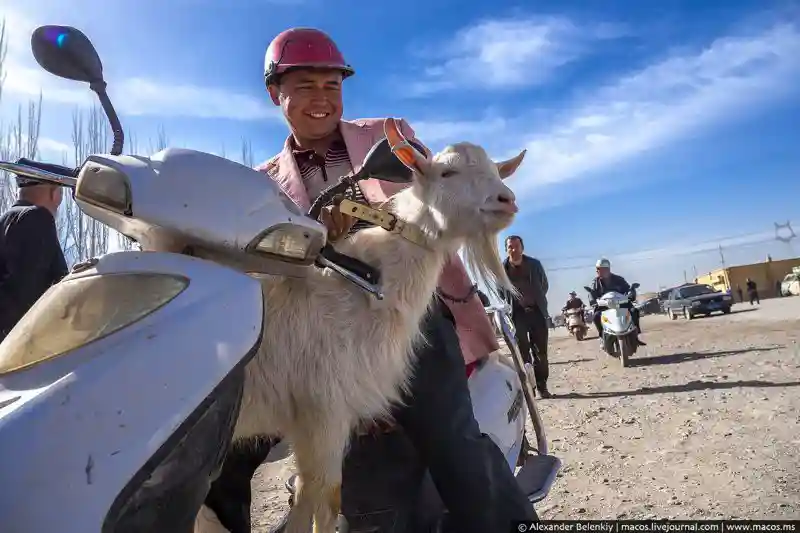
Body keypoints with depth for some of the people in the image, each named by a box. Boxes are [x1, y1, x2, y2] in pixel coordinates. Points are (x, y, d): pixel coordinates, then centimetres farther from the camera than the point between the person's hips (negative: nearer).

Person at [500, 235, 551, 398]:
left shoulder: (534, 264, 2)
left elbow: (544, 285, 13)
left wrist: (537, 301, 8)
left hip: (537, 311, 2)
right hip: (517, 314, -2)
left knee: (541, 351, 5)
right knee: (522, 352, -1)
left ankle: (541, 385, 14)